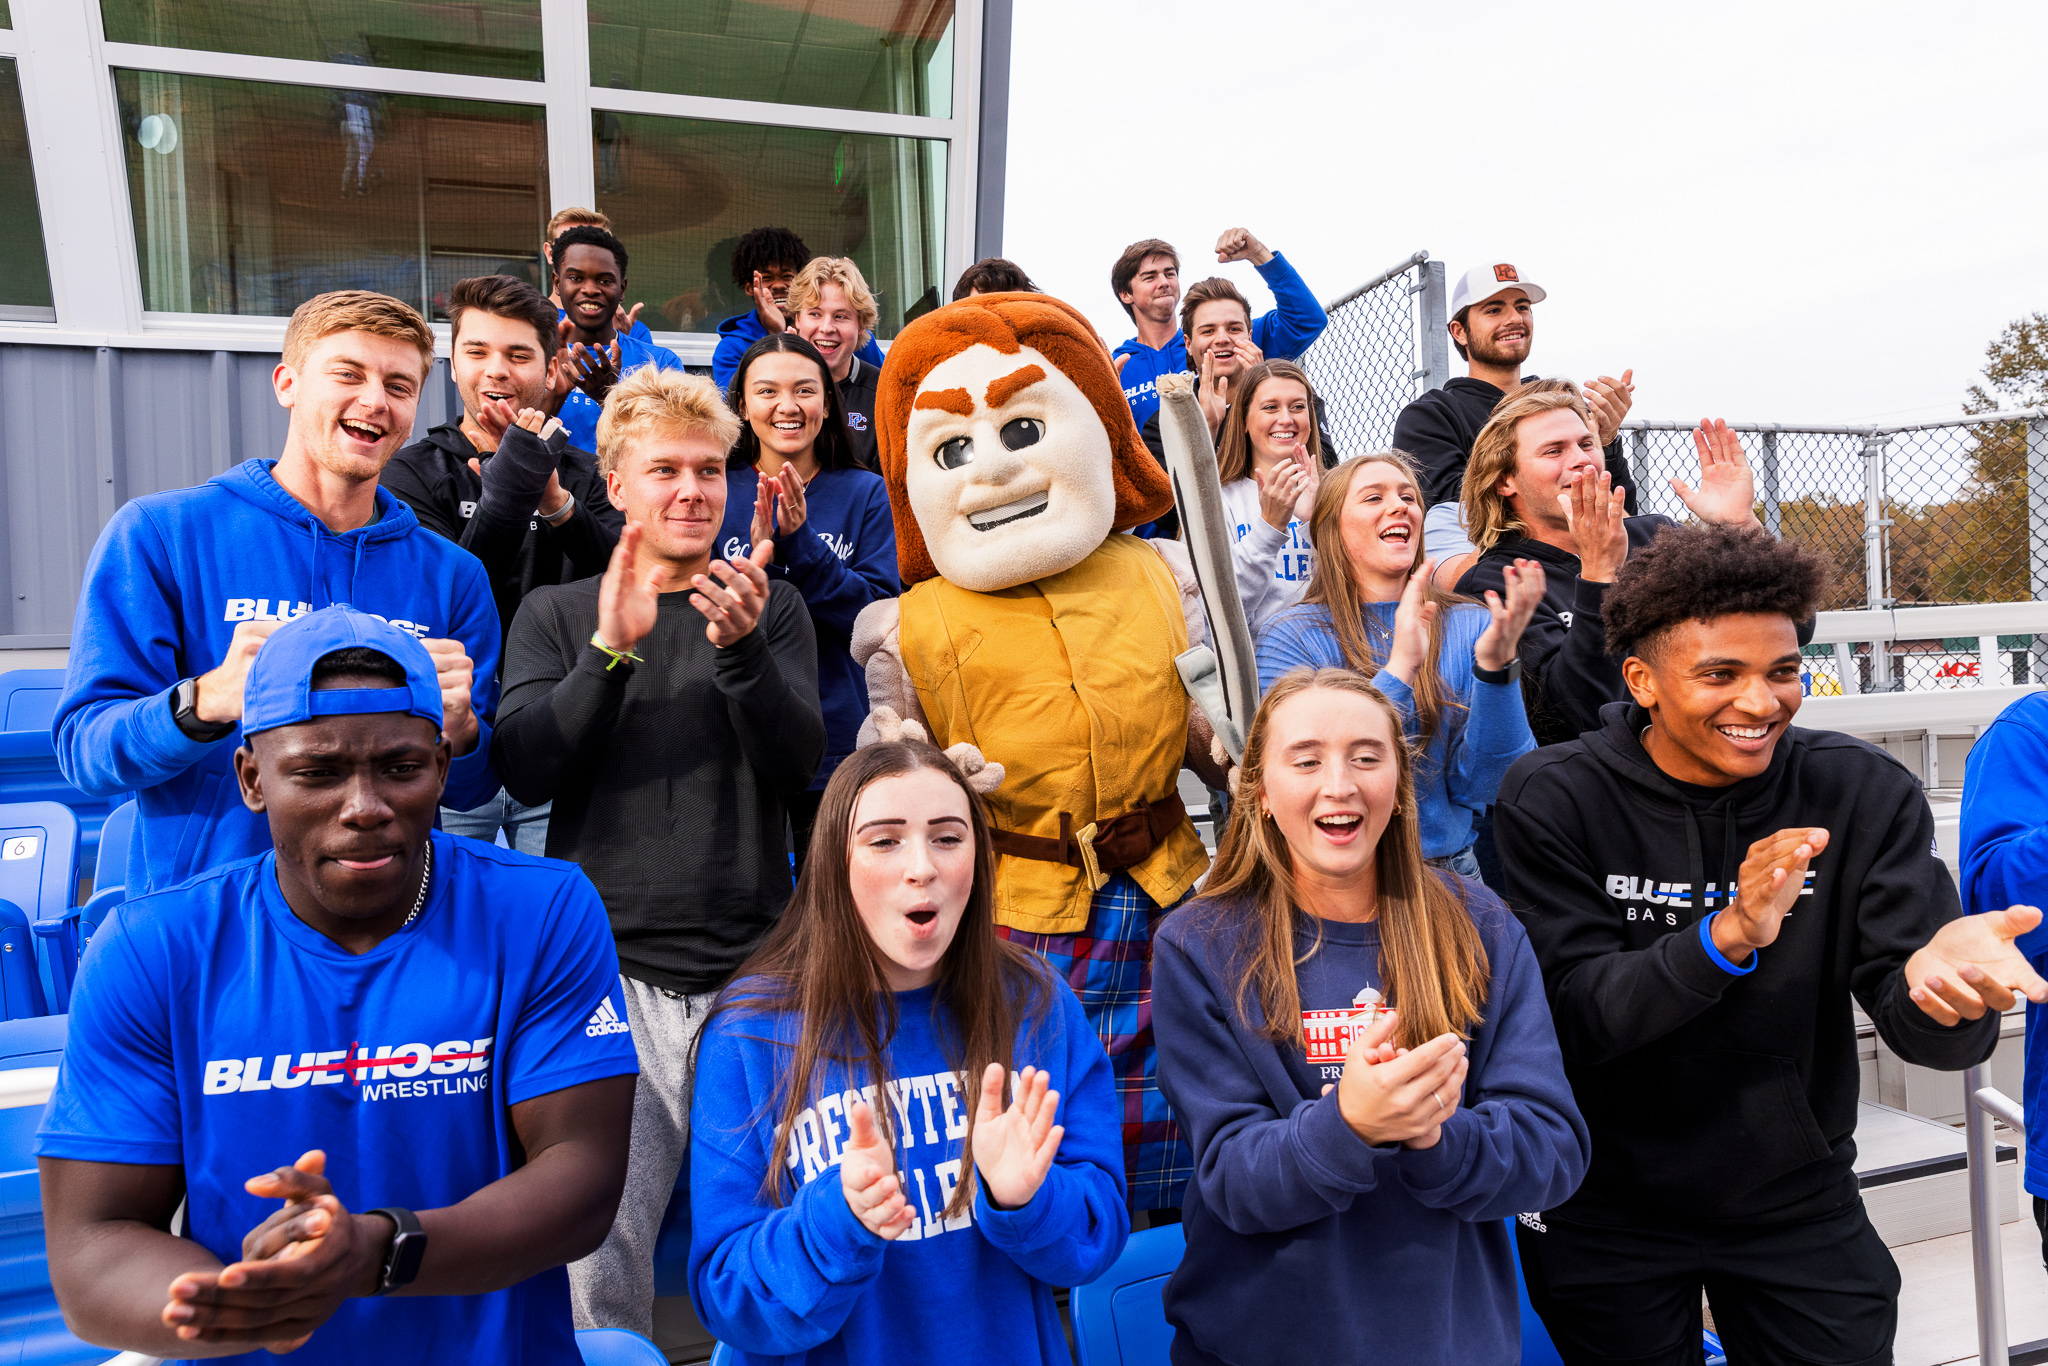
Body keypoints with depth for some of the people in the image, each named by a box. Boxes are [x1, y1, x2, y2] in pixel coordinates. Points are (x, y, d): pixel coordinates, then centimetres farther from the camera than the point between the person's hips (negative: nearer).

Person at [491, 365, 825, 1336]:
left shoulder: (771, 609, 9)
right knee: (597, 1265, 0)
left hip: (750, 968, 1)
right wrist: (609, 651, -18)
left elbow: (798, 764, -3)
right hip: (608, 969, 0)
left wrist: (740, 649, -20)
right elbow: (525, 772, -4)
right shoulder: (556, 615, 9)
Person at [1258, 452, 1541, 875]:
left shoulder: (1473, 627, 3)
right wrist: (1398, 670, -21)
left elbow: (1479, 787, -2)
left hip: (1448, 870, 1)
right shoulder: (1292, 638, -4)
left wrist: (1495, 665, -15)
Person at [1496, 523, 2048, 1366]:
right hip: (1604, 1216, -1)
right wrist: (1724, 937, -38)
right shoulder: (1553, 800, -16)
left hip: (1796, 1201, 2)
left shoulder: (1863, 794, -10)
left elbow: (1920, 1031, -15)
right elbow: (1569, 1017, -22)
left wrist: (1939, 980, -39)